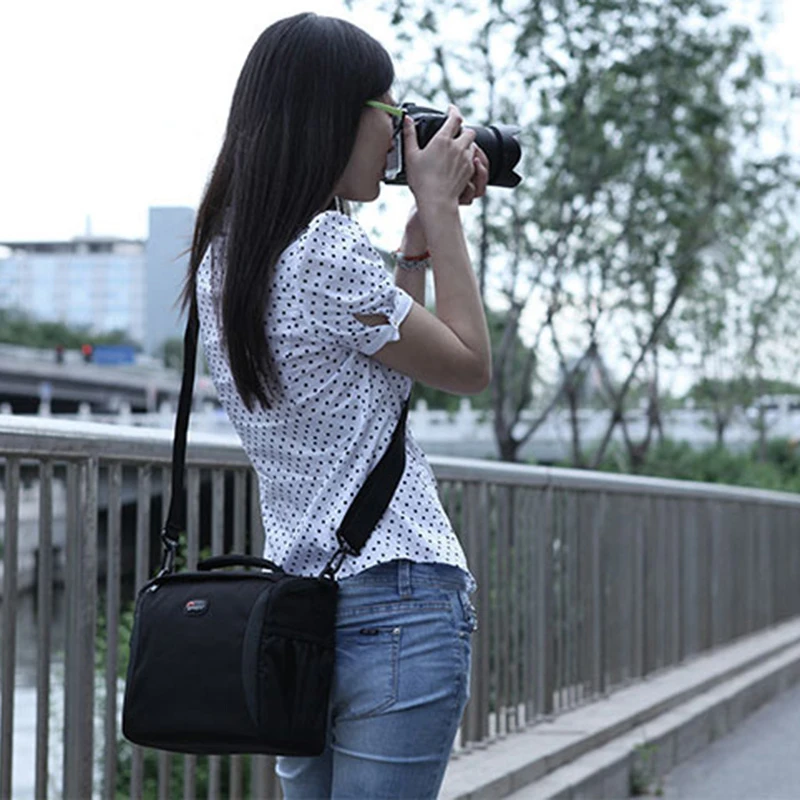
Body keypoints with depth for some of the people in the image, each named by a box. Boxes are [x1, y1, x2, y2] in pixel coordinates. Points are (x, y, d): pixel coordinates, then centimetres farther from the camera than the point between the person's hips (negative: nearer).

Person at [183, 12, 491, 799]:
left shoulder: (222, 259, 12)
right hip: (394, 601, -9)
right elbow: (468, 366, -3)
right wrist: (439, 211, 3)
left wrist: (421, 228, 19)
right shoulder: (329, 252, -15)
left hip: (292, 598, 9)